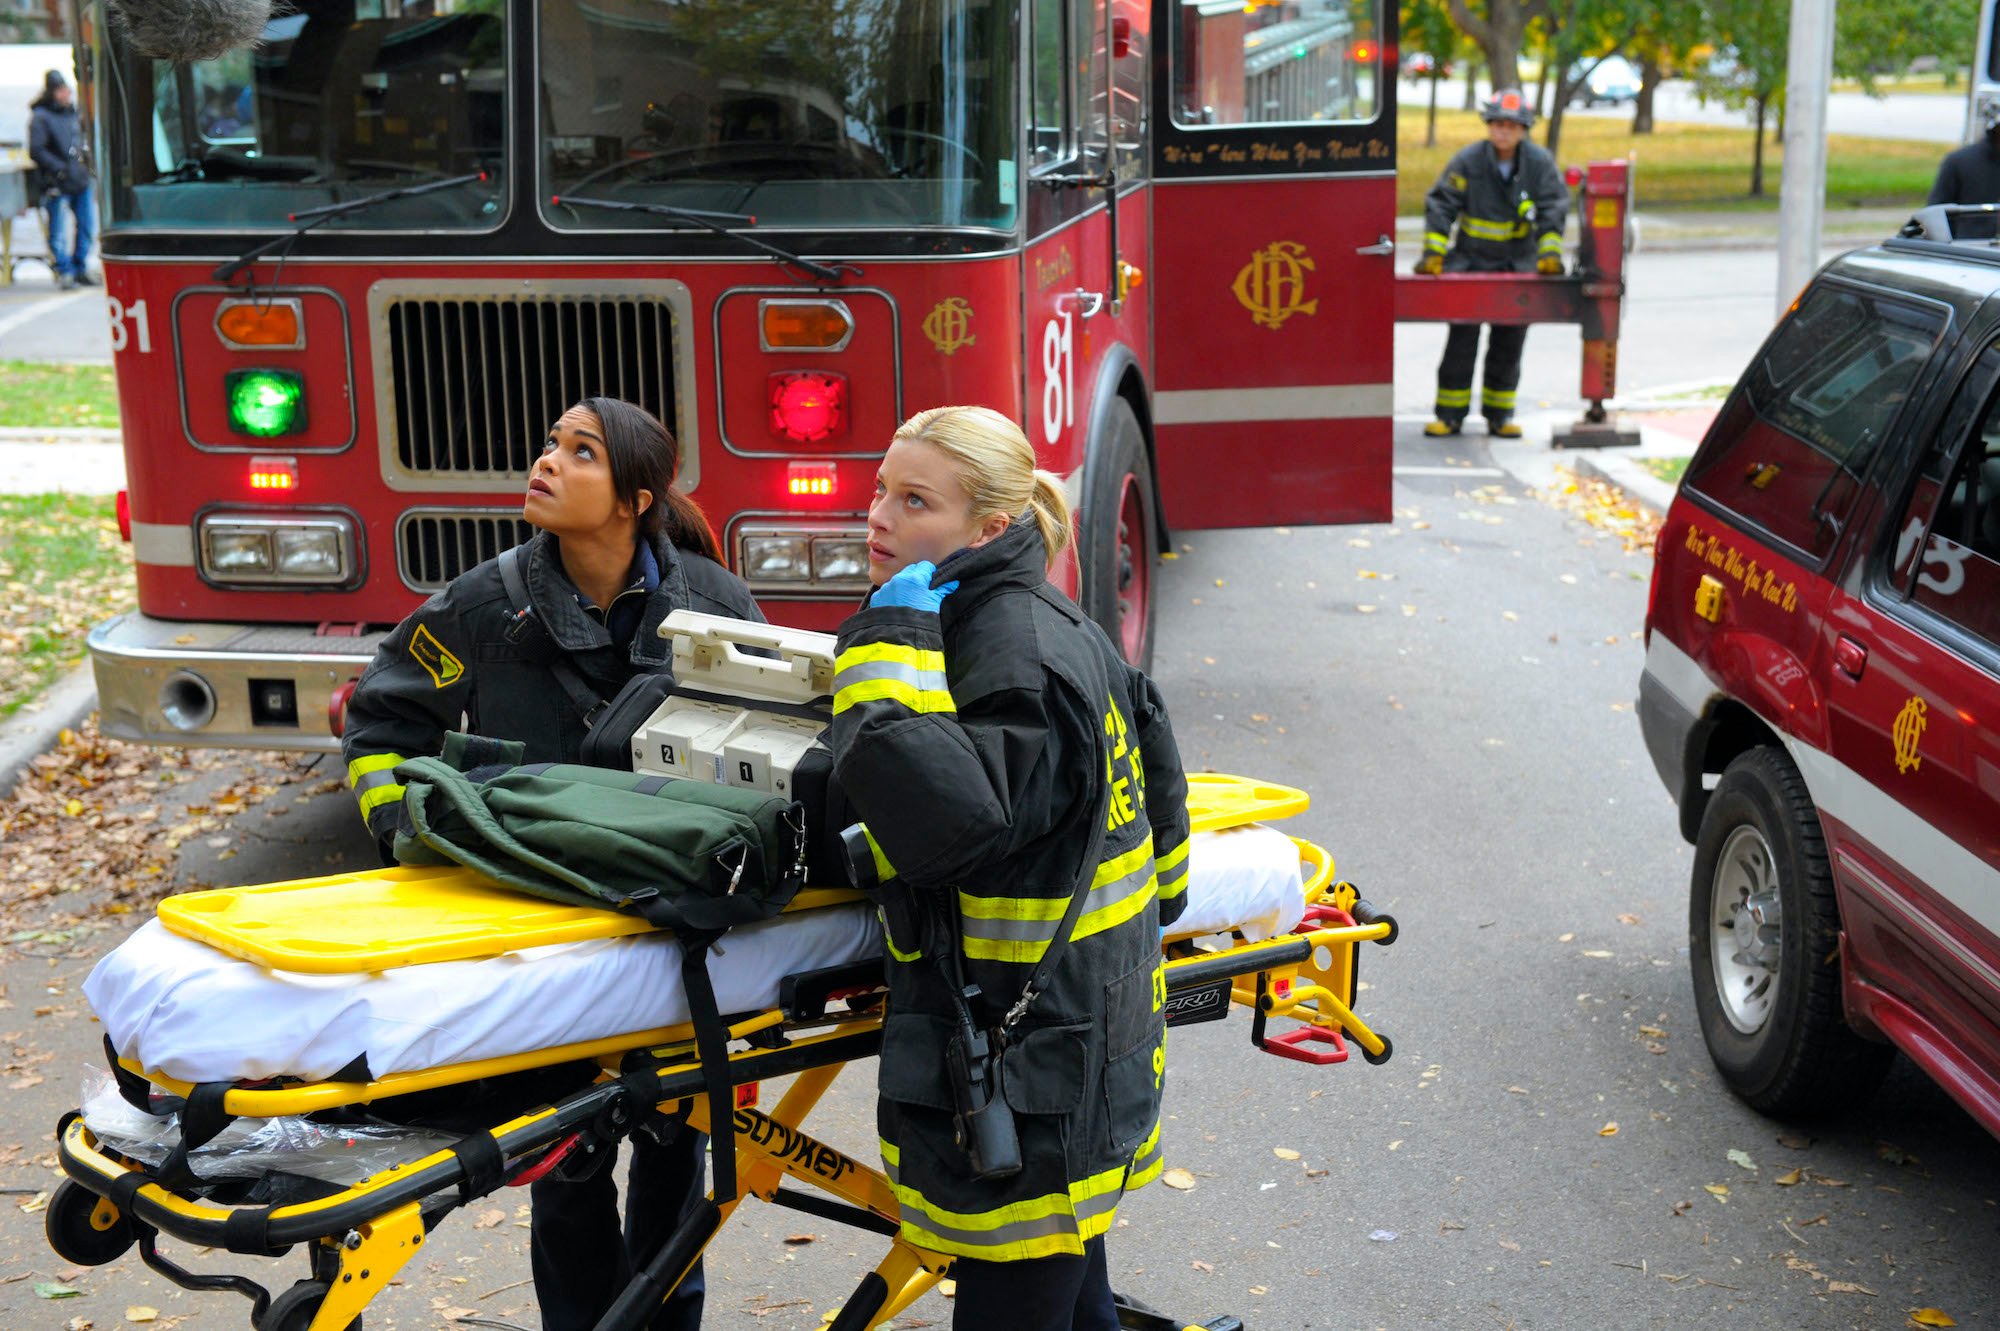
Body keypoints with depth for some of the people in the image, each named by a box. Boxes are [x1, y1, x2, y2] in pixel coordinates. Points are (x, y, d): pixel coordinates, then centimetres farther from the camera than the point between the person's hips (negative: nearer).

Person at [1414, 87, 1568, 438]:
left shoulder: (1539, 162, -6)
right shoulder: (1468, 160, -10)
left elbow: (1554, 209, -5)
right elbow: (1441, 204, -10)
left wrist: (1549, 251, -16)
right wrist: (1434, 251, -16)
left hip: (1519, 264, 2)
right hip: (1471, 261, -1)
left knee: (1508, 344, 6)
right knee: (1461, 340, -3)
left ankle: (1499, 414, 15)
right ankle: (1450, 414, 3)